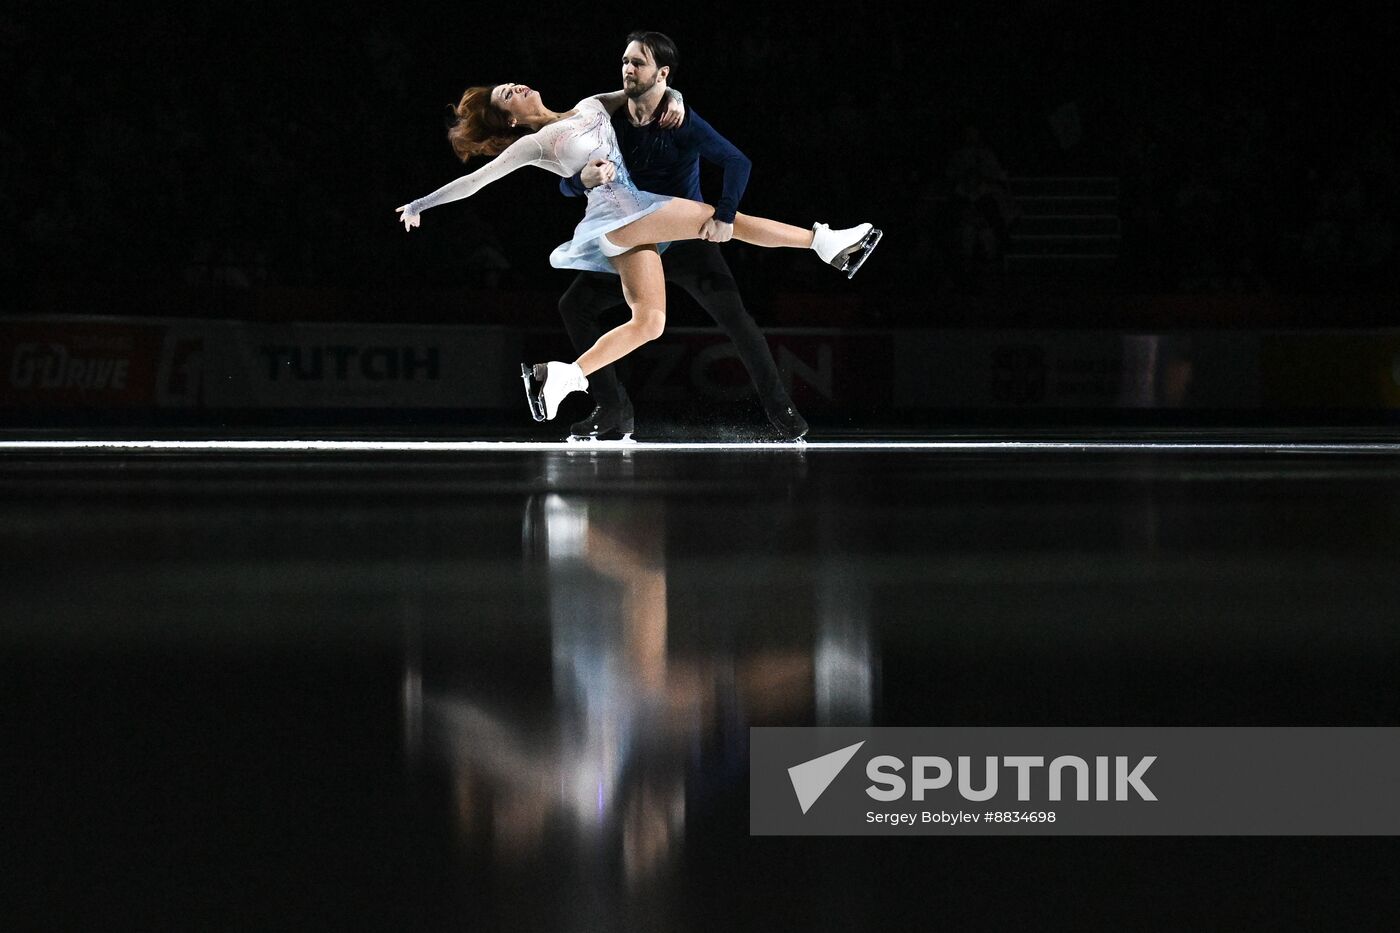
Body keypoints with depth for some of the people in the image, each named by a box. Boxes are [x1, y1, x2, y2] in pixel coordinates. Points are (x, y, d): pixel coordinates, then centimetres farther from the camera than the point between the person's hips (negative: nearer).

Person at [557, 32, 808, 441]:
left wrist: (724, 215, -38)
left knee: (732, 313, -21)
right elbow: (566, 185, -4)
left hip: (688, 240, -5)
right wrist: (584, 180, -29)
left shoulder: (682, 123, -16)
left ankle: (780, 408, -12)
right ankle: (613, 410, -1)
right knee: (574, 304, -6)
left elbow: (737, 162, -24)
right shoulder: (611, 122, -3)